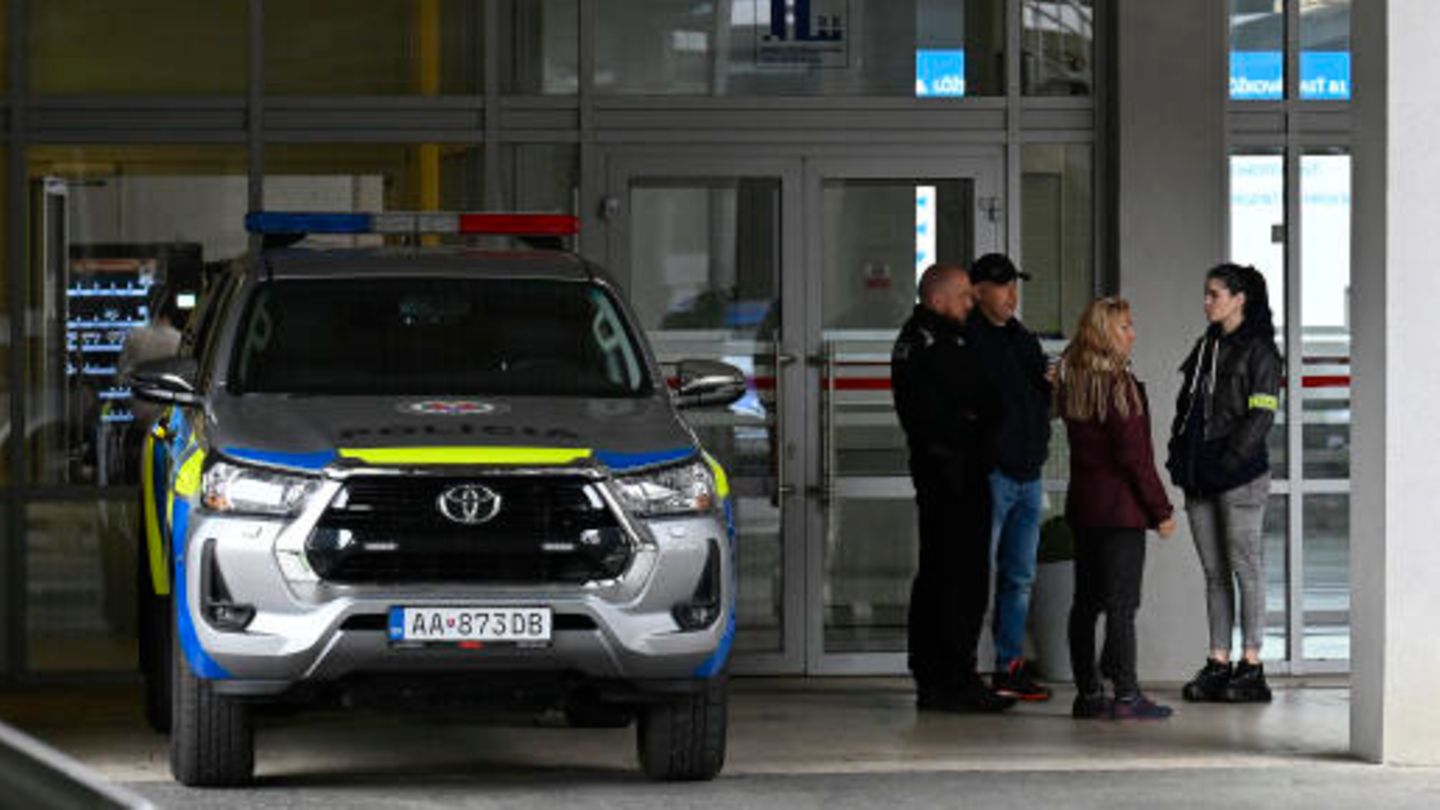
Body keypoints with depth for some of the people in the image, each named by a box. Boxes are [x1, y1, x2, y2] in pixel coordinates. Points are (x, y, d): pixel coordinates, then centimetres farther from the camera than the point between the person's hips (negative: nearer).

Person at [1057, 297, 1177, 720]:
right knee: (1122, 603, -5)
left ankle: (1088, 693, 13)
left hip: (1082, 505, 8)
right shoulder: (1119, 384, -14)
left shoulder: (1071, 384, 9)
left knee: (1086, 601, 10)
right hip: (1121, 507, -8)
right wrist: (1161, 509, -9)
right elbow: (1134, 456, -16)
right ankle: (1126, 696, -4)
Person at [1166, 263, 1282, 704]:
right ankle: (1218, 663, 9)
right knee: (1214, 572, 7)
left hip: (1240, 475, -7)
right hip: (1201, 479, 7)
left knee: (1245, 567, -4)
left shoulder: (1258, 352, -6)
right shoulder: (1205, 347, 16)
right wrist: (1179, 456, 9)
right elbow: (1186, 404, 21)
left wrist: (1228, 461, -17)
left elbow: (1260, 416, -12)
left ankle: (1251, 666, -3)